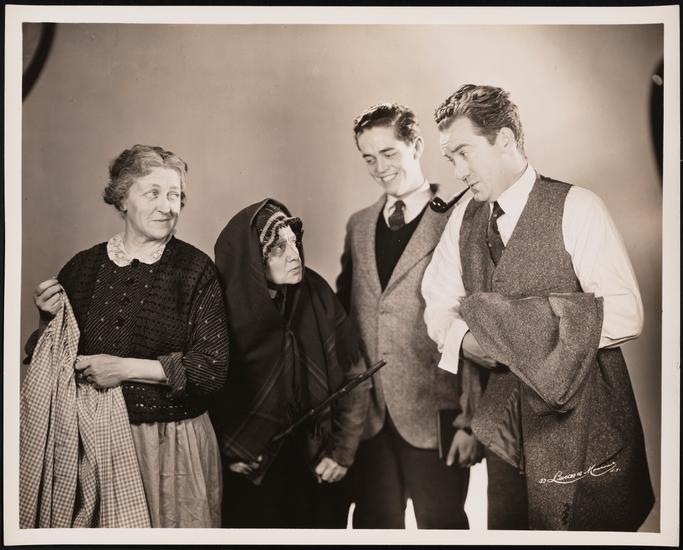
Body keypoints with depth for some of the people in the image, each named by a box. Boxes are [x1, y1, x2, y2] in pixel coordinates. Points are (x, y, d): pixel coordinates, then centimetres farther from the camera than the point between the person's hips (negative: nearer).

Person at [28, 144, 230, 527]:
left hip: (175, 444, -2)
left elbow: (214, 368, -13)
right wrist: (52, 320, -8)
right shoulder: (84, 267, 1)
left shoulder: (196, 269, -8)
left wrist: (127, 368, -17)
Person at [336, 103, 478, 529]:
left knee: (442, 523, 10)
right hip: (367, 415, 5)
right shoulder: (359, 225, 10)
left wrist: (472, 420, -11)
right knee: (375, 522, 15)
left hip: (434, 415, -5)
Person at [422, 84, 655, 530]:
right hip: (500, 416, 5)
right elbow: (438, 304, 10)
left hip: (582, 417, -4)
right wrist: (465, 337, -12)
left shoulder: (577, 208, -11)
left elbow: (626, 314, -16)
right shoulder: (464, 217, 6)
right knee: (504, 524, 14)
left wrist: (531, 335, -21)